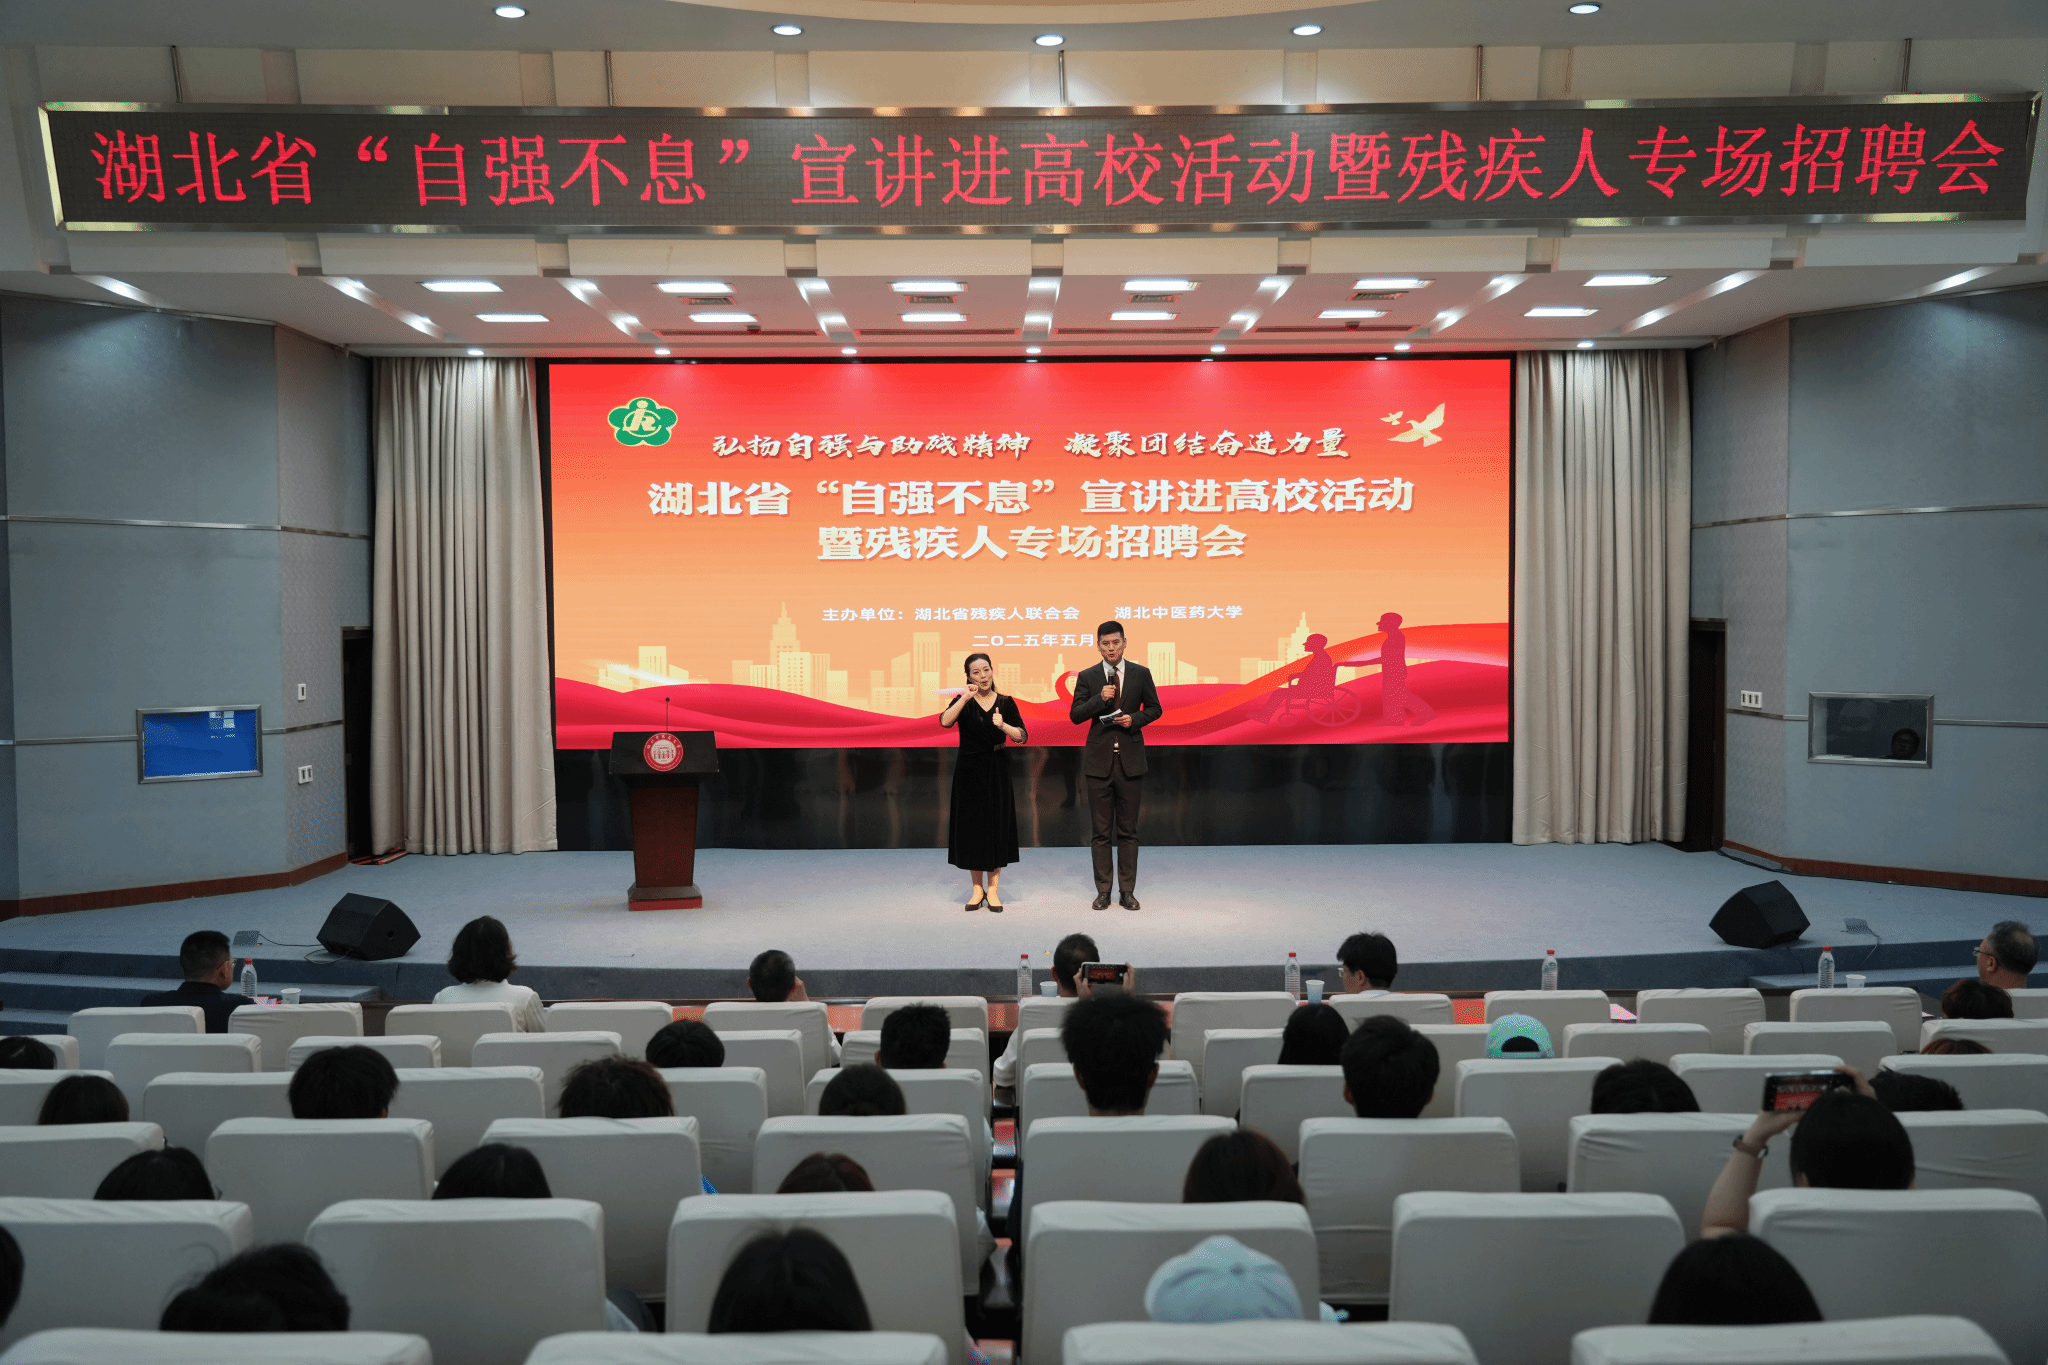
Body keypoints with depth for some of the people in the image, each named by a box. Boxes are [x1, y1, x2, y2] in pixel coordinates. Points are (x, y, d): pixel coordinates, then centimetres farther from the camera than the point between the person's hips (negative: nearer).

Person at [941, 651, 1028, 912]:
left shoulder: (1005, 703, 3)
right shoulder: (964, 702, 0)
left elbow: (1023, 737, -4)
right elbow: (945, 721, -21)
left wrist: (1003, 725, -21)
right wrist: (966, 698, -27)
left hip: (997, 772, 1)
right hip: (969, 771, -1)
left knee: (997, 827, 1)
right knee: (972, 827, 3)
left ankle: (993, 890, 10)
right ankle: (977, 889, 16)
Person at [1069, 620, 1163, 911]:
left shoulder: (1141, 673, 3)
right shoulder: (1087, 677, 3)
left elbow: (1155, 709, 9)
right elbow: (1075, 715, -1)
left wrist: (1135, 718, -10)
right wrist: (1099, 699, -16)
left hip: (1130, 760, 0)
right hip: (1099, 760, 0)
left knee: (1128, 831, 4)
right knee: (1101, 832, 4)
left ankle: (1127, 892, 11)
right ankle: (1103, 891, 11)